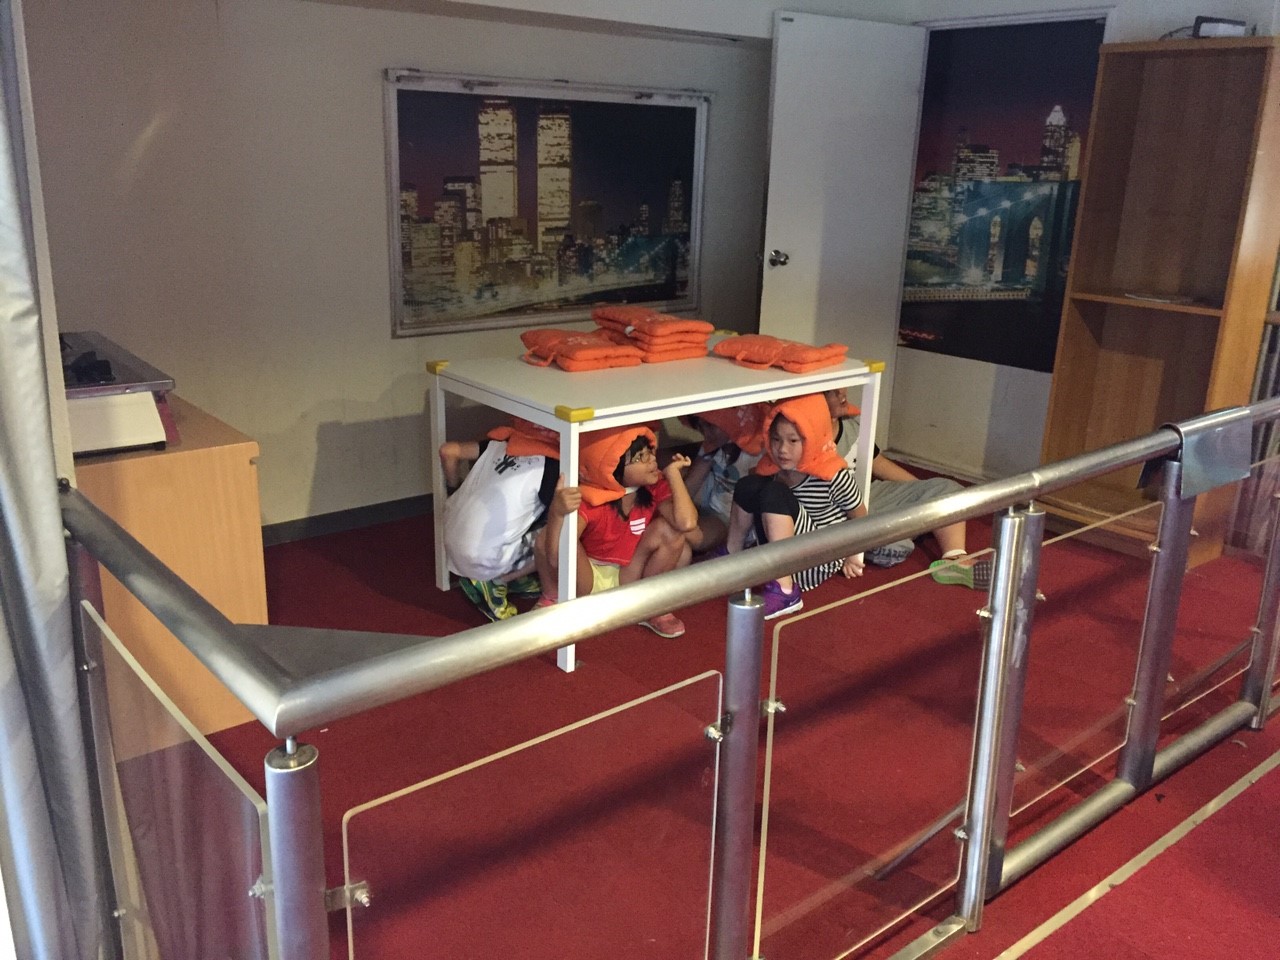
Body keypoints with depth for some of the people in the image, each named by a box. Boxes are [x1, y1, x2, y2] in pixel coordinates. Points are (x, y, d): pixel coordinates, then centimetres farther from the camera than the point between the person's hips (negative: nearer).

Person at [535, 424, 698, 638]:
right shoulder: (588, 500, -25)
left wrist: (673, 473, -26)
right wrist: (556, 513, -55)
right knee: (547, 539, -34)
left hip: (628, 579, 3)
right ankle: (551, 600, -2)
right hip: (586, 580, -3)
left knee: (668, 529, -23)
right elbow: (556, 558, -37)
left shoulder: (656, 486, -14)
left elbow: (687, 523, -35)